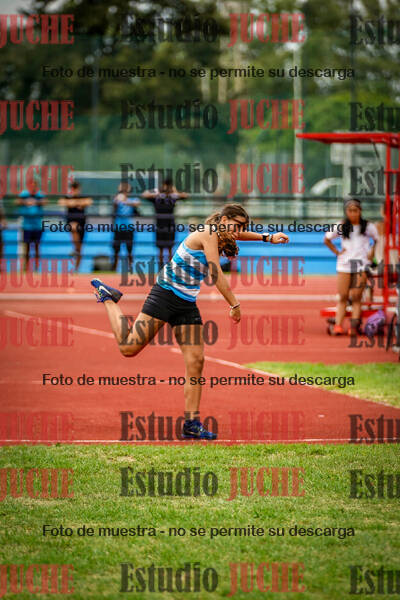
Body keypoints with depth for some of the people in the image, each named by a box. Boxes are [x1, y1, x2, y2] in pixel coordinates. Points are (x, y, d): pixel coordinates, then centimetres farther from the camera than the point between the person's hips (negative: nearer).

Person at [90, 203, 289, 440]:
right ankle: (108, 297, 16)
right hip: (165, 295, -8)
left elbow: (239, 234, 34)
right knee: (129, 348, -7)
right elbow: (217, 275, -18)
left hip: (188, 305, 8)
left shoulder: (220, 237, 10)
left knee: (196, 362, -3)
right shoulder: (208, 234, -15)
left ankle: (192, 423, 0)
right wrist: (235, 305, -12)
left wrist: (268, 237, 26)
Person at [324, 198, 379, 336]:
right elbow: (327, 239, 19)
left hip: (361, 264, -1)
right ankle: (338, 326, -6)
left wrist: (372, 252, 3)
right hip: (344, 265, 1)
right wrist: (337, 252, 9)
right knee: (343, 297, -1)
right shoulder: (341, 227, 6)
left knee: (356, 297, -6)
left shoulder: (368, 226, 3)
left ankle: (354, 326, -8)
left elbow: (378, 240, 15)